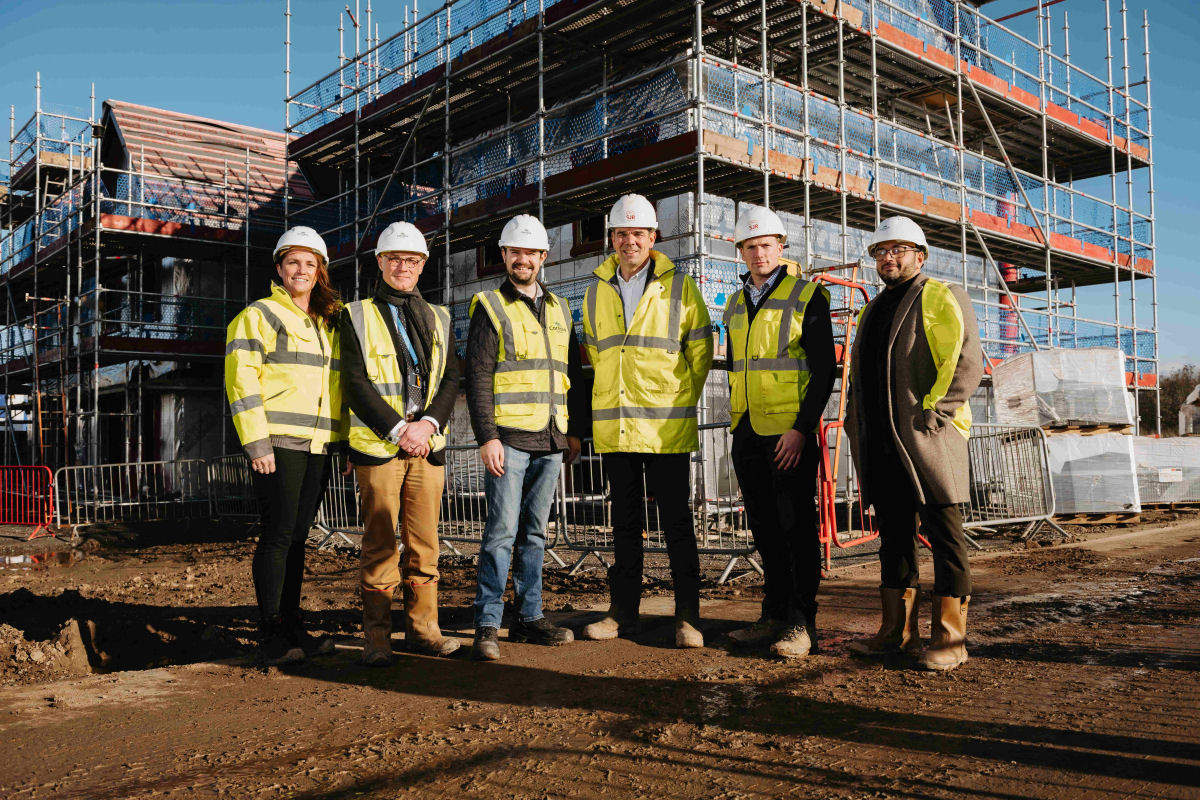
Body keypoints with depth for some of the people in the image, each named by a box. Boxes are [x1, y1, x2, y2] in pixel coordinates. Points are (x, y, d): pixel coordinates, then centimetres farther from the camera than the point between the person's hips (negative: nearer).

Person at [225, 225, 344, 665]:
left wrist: (342, 438, 15)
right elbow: (241, 380, -9)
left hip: (317, 446, 6)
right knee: (278, 534, -7)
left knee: (297, 535, 10)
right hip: (278, 442, -6)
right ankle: (272, 636, -2)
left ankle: (293, 627, 17)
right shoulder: (259, 315, 0)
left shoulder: (327, 324, 21)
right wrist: (256, 442, -16)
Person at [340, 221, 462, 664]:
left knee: (424, 541, 6)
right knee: (380, 545, -1)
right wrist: (398, 430, -13)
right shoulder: (357, 316, 5)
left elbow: (452, 379, 8)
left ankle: (422, 628, 15)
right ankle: (377, 636, 6)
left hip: (428, 444, 3)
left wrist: (427, 423, -8)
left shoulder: (438, 318, 16)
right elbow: (356, 384, -4)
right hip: (378, 444, -3)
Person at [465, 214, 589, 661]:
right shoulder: (490, 307, 1)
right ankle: (487, 626, -2)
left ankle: (529, 616, 18)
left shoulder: (559, 310, 17)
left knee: (534, 532, 11)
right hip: (509, 438, -5)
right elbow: (478, 377, -6)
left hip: (551, 440, 5)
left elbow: (573, 372, 20)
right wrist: (486, 436, -14)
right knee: (502, 531, -8)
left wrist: (575, 429, 13)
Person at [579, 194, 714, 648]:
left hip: (665, 429, -3)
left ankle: (687, 617, 9)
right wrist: (612, 401, 12)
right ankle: (623, 612, 20)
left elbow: (701, 352, 5)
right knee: (624, 524, 11)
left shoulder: (679, 287, 1)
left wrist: (678, 402, 3)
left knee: (676, 523, 0)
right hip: (613, 429, 4)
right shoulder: (596, 294, 10)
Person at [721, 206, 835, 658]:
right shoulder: (736, 304, 15)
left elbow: (824, 369, -9)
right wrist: (735, 428, 16)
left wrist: (802, 429, -17)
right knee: (765, 531, 10)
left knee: (797, 529, -1)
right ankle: (774, 616, 19)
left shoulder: (808, 296, -3)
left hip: (790, 434, -6)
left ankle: (802, 624, 6)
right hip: (747, 434, 6)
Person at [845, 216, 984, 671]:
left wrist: (931, 411, -17)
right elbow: (859, 370, 29)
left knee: (943, 534, -3)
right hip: (880, 445, 8)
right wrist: (855, 415, 15)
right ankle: (897, 630, 19)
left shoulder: (941, 299, -1)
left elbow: (967, 362, -11)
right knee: (893, 534, 11)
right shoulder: (874, 310, 22)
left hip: (926, 441, -7)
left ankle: (950, 637, 4)